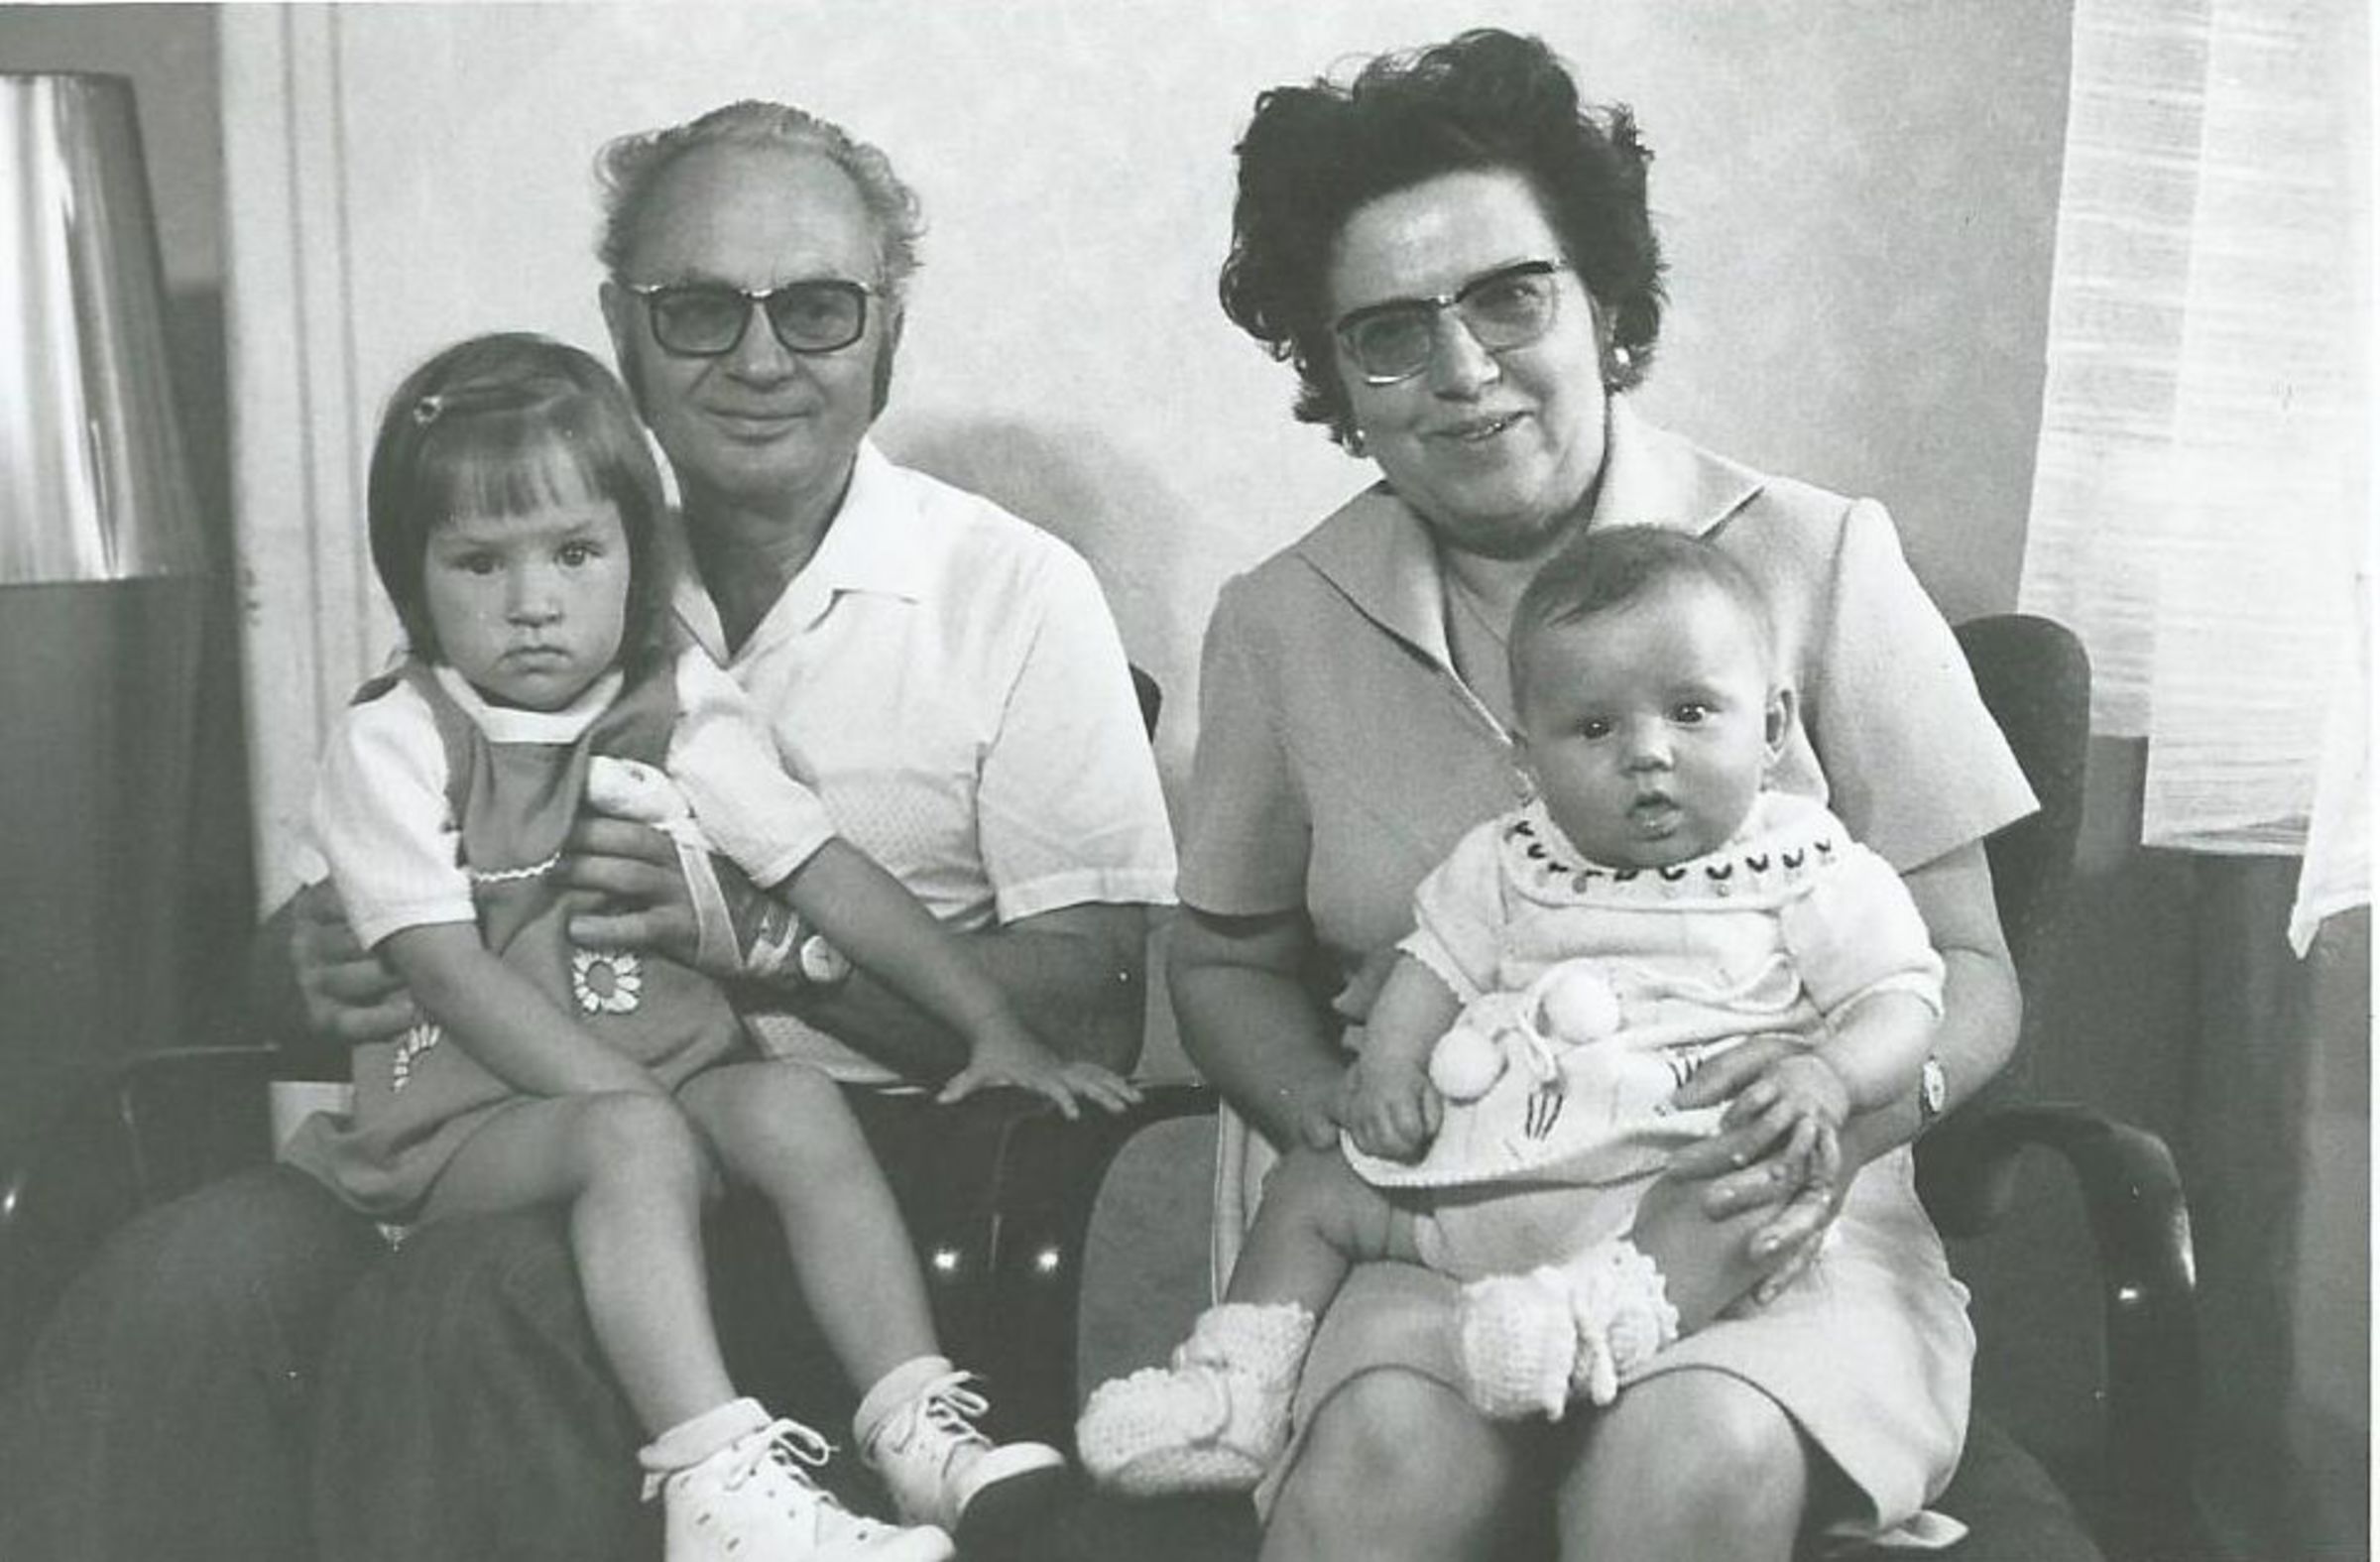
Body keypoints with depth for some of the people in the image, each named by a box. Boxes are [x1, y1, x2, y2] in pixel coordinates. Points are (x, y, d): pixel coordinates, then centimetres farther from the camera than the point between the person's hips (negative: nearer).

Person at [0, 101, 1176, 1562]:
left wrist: (767, 945, -16)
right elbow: (330, 924, 20)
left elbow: (1098, 1006, -4)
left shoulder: (1014, 592, 5)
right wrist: (319, 967, -6)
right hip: (485, 1151, 4)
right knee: (202, 1266, -26)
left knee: (484, 1298, -33)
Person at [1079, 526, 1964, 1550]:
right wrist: (1388, 1063, -4)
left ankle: (1612, 1310, -55)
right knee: (1312, 1187, 5)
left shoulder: (1813, 873, 2)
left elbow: (1901, 1003, -2)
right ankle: (1235, 1396, 4)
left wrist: (1827, 1078, -24)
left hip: (1669, 1177, -5)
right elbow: (1437, 961, 16)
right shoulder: (1509, 864, 13)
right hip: (1474, 1179, 5)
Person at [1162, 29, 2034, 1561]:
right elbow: (1227, 962, 16)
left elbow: (1971, 973, 2)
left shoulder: (1815, 559, -1)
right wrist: (1363, 1135, -5)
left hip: (1764, 1217, 0)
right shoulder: (1280, 623, 5)